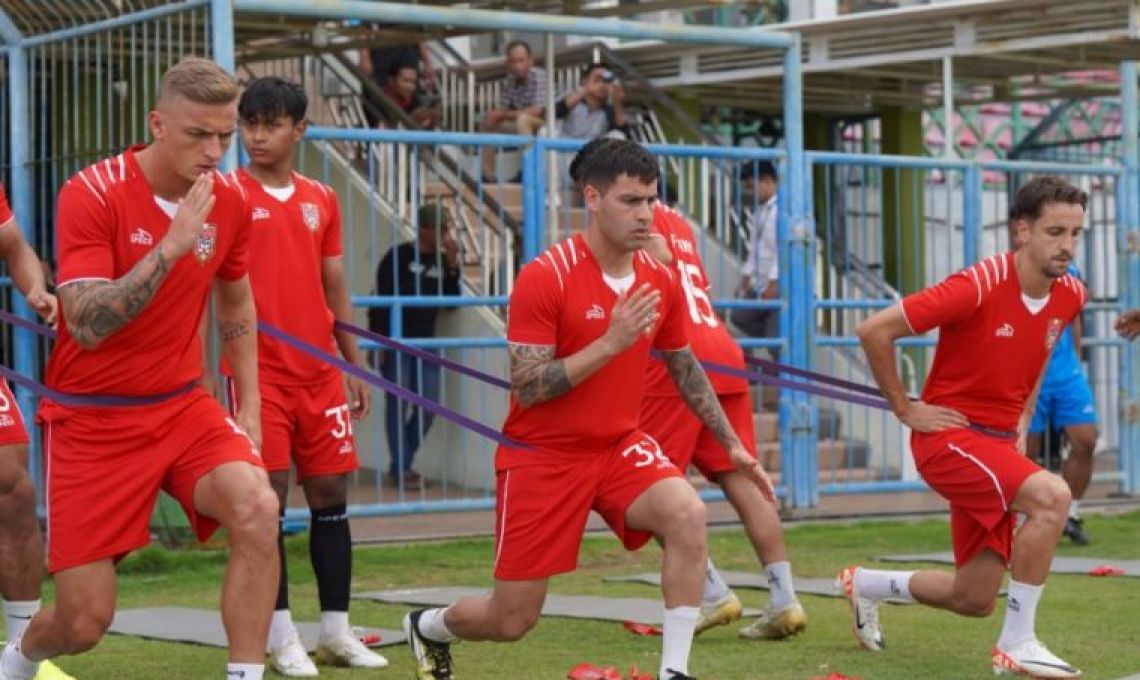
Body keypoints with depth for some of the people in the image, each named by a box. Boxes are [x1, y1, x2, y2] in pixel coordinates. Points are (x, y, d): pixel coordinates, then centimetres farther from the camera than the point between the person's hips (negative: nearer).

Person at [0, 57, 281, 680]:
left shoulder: (229, 200, -1)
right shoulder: (91, 193, -17)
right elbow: (86, 325, -27)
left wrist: (249, 406, 13)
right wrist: (172, 245, -31)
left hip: (182, 406, 4)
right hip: (91, 419, -4)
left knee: (257, 508, -27)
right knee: (85, 622, -2)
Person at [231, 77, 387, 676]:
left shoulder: (322, 200, 11)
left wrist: (354, 366, 15)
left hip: (320, 372, 5)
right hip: (259, 371, -4)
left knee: (330, 497, 7)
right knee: (267, 501, -5)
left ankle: (336, 632, 15)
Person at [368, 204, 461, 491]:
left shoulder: (442, 261, 9)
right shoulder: (398, 257, -7)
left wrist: (452, 265, -7)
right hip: (395, 341, -6)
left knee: (428, 406, 3)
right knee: (398, 403, -2)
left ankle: (400, 466, 17)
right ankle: (401, 470, 3)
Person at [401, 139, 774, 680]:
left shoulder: (660, 282, -1)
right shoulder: (545, 277, -18)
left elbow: (685, 370, 15)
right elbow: (526, 387, -21)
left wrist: (733, 445, 15)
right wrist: (612, 342, -28)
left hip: (620, 447, 4)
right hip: (541, 455, -4)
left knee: (688, 515, -28)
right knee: (511, 621, 3)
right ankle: (427, 627, 38)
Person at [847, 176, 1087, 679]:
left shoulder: (1070, 296, 0)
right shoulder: (978, 286, -21)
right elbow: (874, 331, -18)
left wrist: (1023, 419, 13)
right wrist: (905, 410, -12)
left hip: (999, 445, 7)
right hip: (948, 435, -7)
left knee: (974, 601, 9)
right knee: (1050, 496, -31)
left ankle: (867, 585, 36)